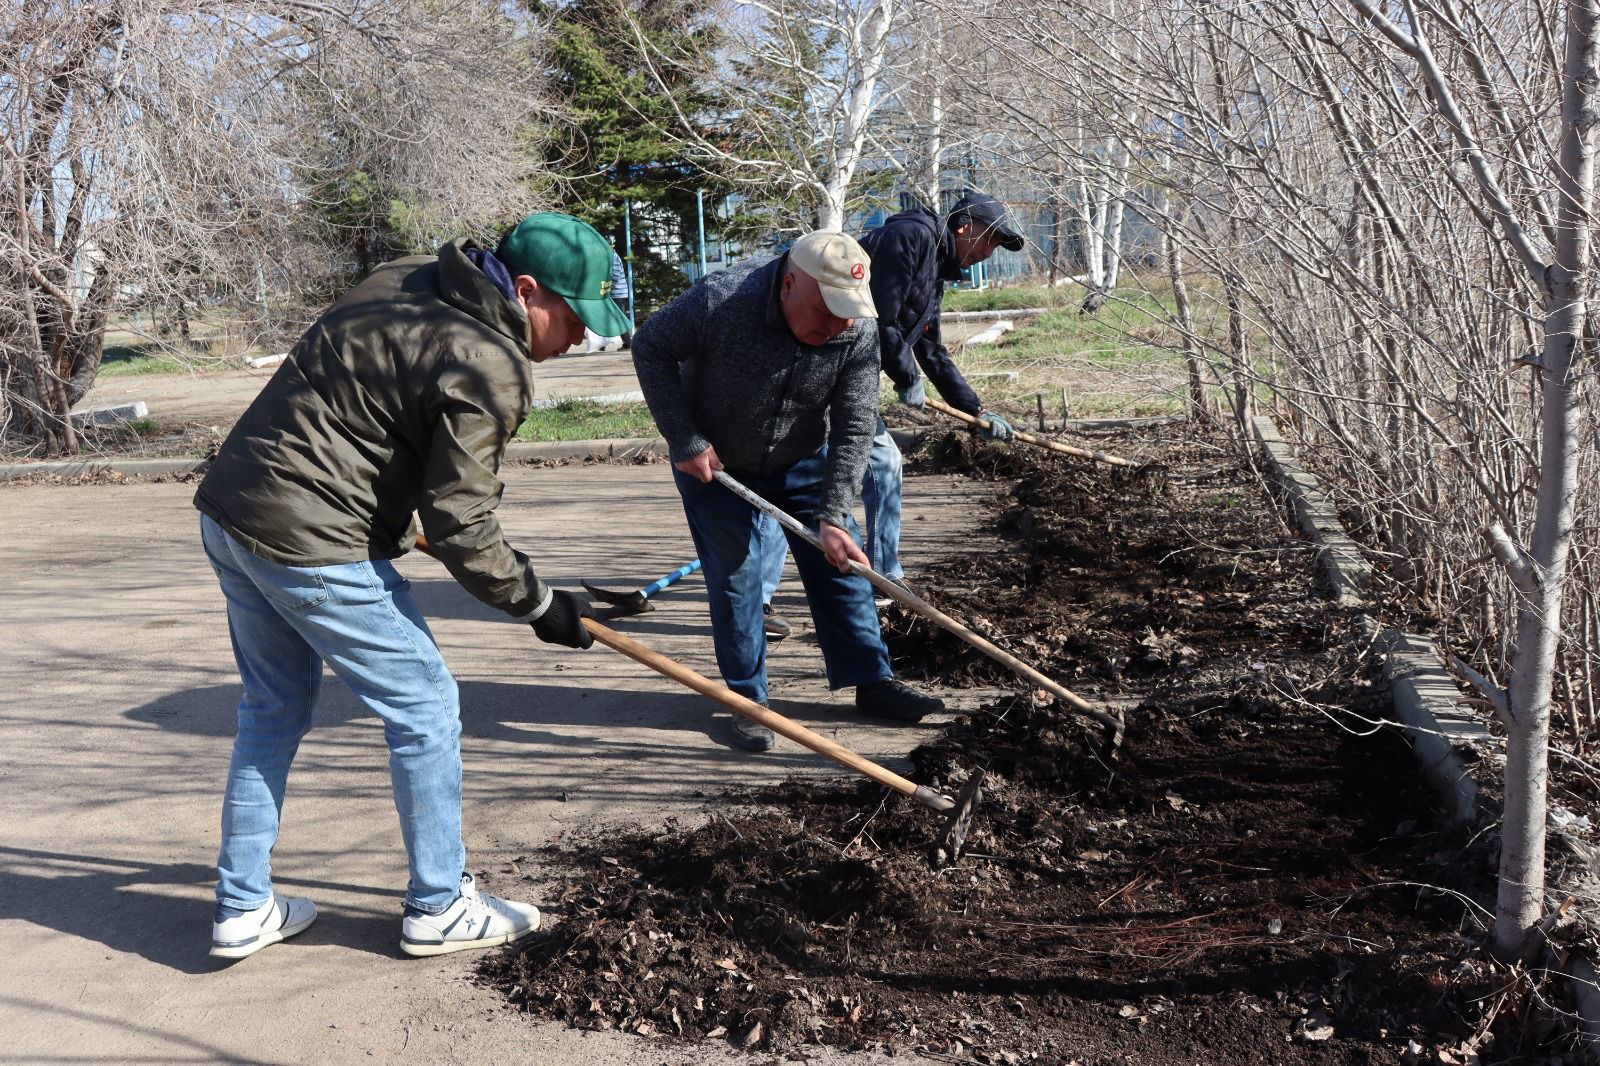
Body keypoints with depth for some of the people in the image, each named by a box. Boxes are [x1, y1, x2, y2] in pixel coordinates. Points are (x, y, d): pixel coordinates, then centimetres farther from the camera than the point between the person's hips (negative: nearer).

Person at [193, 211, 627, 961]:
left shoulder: (407, 280, 10)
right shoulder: (488, 368, -17)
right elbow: (460, 526, -16)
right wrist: (538, 604, -3)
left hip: (230, 509, 10)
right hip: (308, 540, -9)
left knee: (273, 709, 21)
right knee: (423, 707, 4)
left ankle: (243, 909, 29)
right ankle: (438, 908, 17)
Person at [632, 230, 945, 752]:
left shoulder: (859, 331, -24)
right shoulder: (720, 301, -33)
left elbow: (853, 429, -19)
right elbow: (650, 346, -18)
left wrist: (833, 516, -27)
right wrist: (685, 441, -20)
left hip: (803, 462, 3)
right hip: (715, 464, -3)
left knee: (840, 563, 3)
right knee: (734, 576, -2)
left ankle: (871, 679, 15)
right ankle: (748, 700, 10)